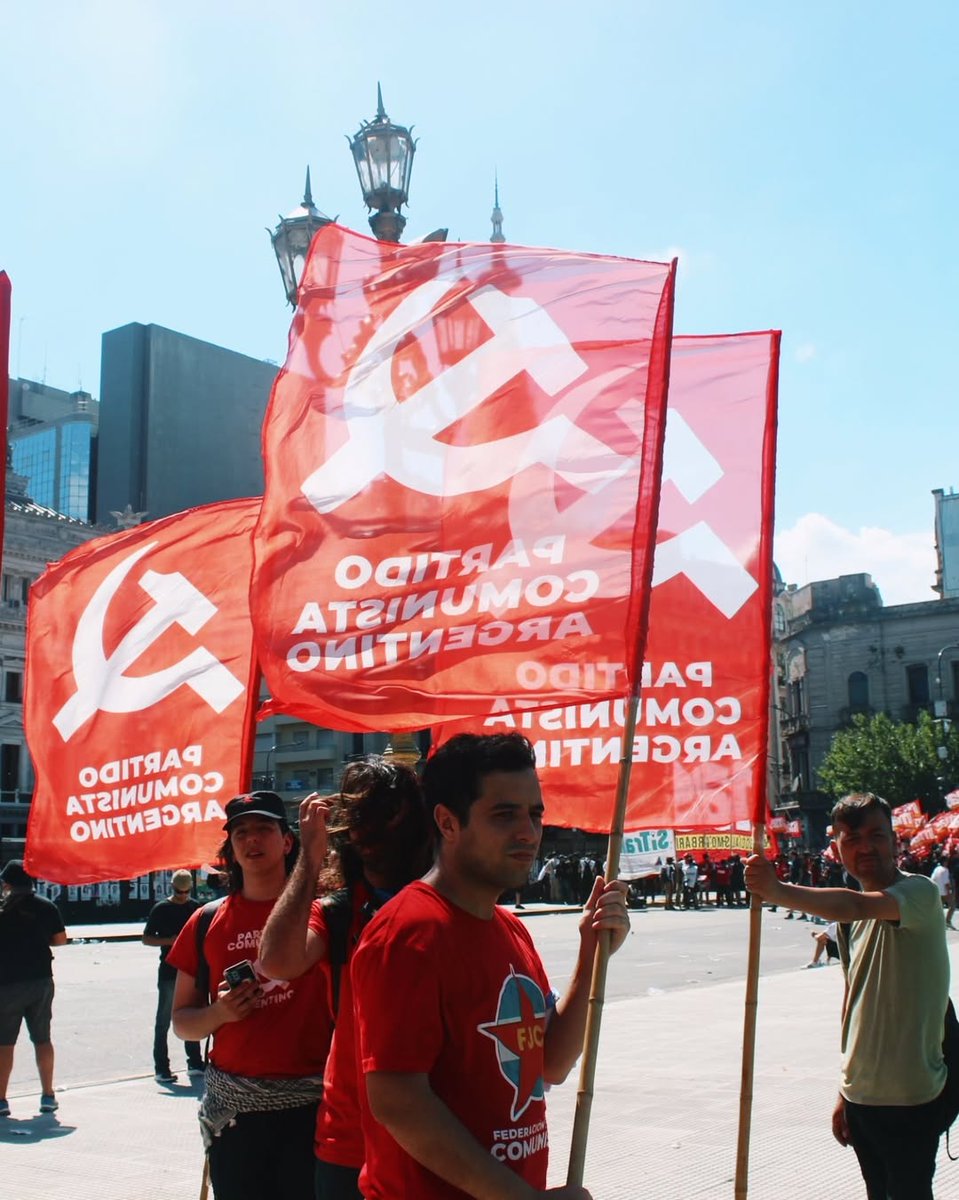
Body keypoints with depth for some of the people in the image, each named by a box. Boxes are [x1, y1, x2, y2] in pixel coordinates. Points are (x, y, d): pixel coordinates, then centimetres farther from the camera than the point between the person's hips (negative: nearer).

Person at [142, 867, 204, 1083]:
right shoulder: (161, 909, -2)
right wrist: (170, 940, -15)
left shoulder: (196, 907, 9)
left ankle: (195, 1063, 18)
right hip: (168, 973, -4)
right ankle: (161, 1068, 1)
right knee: (164, 1021, -2)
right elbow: (146, 938, -1)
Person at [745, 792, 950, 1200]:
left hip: (910, 1099, -8)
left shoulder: (919, 891, -13)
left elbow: (854, 906, -36)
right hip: (861, 1095, 8)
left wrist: (777, 890, -39)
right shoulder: (850, 916, 12)